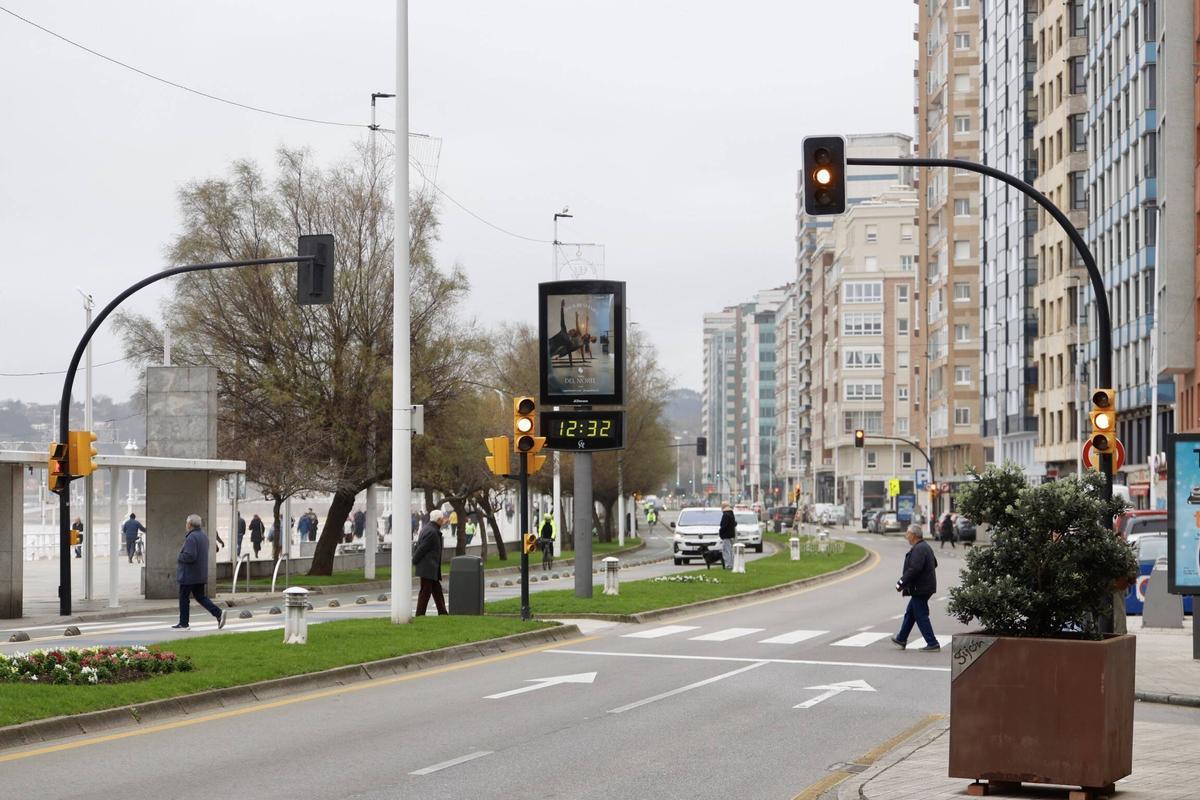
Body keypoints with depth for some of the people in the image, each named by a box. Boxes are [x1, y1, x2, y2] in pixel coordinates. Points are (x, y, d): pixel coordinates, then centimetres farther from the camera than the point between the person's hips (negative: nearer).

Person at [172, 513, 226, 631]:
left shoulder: (191, 538, -19)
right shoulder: (203, 536, 12)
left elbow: (190, 556, -27)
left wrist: (179, 558, -9)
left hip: (189, 575, -9)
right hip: (201, 575, 9)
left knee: (184, 598, 3)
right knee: (200, 597, 13)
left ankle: (183, 623, 8)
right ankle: (218, 613, -2)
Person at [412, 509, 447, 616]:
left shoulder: (427, 526, 12)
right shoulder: (432, 532, -20)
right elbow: (421, 549, -18)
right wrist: (414, 561, -8)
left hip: (431, 568, 10)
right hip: (427, 567, -10)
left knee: (437, 590, 14)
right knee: (425, 591, -4)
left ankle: (442, 612, 20)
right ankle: (420, 614, 0)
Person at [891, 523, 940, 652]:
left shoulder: (918, 549, -21)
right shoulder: (925, 546, 13)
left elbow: (914, 569, -30)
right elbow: (934, 563, 24)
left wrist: (901, 582, -23)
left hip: (920, 589, -11)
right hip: (923, 587, 11)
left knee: (921, 617, -5)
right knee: (910, 613, 20)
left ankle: (933, 644, -3)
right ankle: (901, 640, 32)